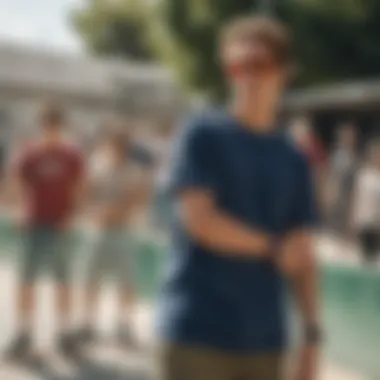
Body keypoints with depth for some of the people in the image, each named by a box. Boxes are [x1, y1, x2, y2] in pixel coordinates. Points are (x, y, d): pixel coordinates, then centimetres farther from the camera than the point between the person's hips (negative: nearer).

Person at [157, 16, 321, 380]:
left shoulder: (294, 161, 11)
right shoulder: (203, 134, -2)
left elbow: (302, 258, 9)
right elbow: (199, 218, -12)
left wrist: (312, 335, 2)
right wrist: (274, 248, -2)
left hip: (263, 339, 5)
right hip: (197, 332, -4)